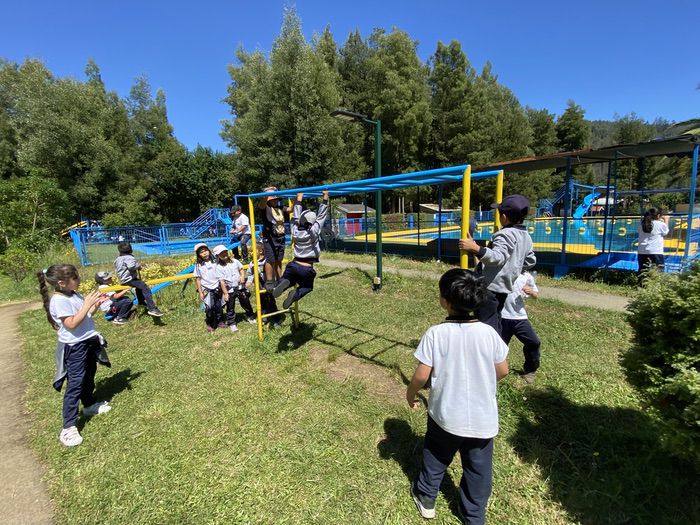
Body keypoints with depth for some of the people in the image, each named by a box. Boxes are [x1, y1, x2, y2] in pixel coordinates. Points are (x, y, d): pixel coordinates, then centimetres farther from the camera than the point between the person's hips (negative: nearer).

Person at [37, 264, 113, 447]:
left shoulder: (75, 295, 5)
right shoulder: (58, 300, -21)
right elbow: (72, 324, -27)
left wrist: (96, 304, -1)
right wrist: (87, 304, -25)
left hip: (89, 341, 9)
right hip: (74, 347, -9)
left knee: (89, 377, 24)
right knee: (75, 385, -5)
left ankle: (89, 405, 43)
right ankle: (68, 428, 3)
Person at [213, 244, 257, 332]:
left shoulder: (235, 261, -2)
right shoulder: (219, 267, -12)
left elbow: (241, 269, 12)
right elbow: (222, 281, -13)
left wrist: (242, 276, -10)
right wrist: (225, 293, -13)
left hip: (240, 287, 3)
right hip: (229, 290, -3)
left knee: (246, 303, 16)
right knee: (230, 308, 7)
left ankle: (251, 317, 36)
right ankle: (231, 324, 21)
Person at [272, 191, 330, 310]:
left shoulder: (295, 230, -3)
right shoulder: (314, 232, -13)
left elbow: (295, 217, 11)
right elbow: (321, 215, -8)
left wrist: (299, 199, 19)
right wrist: (325, 198, -3)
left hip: (294, 265, 2)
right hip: (307, 269, -2)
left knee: (288, 280, 26)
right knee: (307, 287, 24)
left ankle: (283, 283, -14)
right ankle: (295, 295, -10)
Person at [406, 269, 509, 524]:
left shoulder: (435, 334, -22)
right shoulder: (488, 332, -14)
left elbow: (421, 375, -18)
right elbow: (502, 371, -2)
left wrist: (410, 393, 2)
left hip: (445, 415, -1)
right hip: (482, 418, 2)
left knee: (436, 457, 25)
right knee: (478, 469, 23)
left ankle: (425, 497, 46)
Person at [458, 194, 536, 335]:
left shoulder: (505, 234, -16)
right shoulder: (526, 236, 14)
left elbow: (498, 257, -31)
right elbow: (531, 261, 24)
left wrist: (475, 249, -40)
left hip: (491, 286, -10)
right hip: (504, 287, 10)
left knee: (486, 324, -5)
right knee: (495, 324, 19)